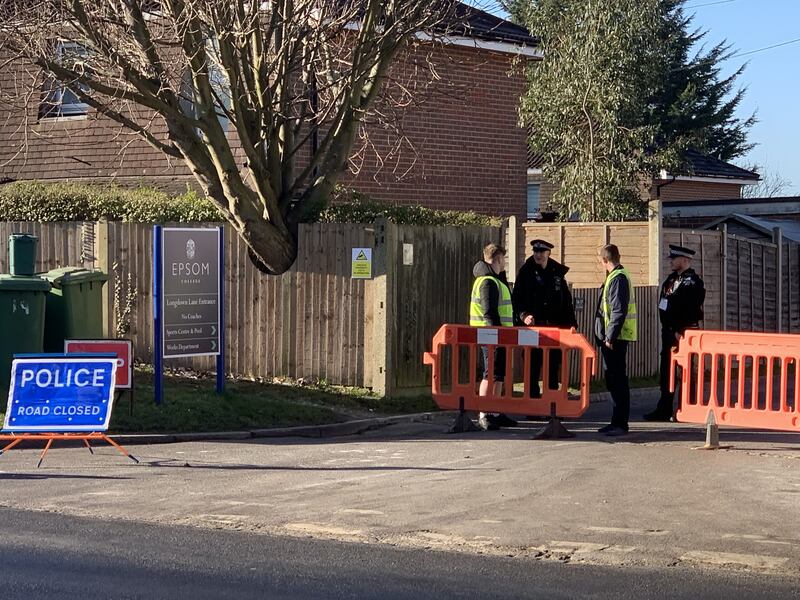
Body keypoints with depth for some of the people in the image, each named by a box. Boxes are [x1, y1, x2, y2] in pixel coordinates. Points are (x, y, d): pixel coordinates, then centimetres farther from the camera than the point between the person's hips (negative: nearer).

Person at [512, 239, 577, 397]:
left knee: (553, 369, 9)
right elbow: (517, 299, -2)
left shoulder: (557, 273, 9)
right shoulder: (526, 272, 1)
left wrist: (571, 323, 6)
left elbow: (567, 301, 13)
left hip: (555, 327, 3)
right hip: (533, 327, -3)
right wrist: (523, 315, -19)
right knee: (533, 367, 0)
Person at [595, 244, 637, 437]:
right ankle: (617, 421, 20)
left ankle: (620, 424, -5)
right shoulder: (616, 276, 16)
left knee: (617, 380, -7)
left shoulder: (618, 278, -15)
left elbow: (619, 311, -21)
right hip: (612, 337, 10)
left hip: (615, 338, -10)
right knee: (613, 379, 14)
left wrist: (610, 337, -21)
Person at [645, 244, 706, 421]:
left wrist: (681, 331, -22)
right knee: (666, 372, 11)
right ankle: (664, 410, 17)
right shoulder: (671, 278, 15)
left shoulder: (693, 281, -12)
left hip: (683, 333, -9)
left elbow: (691, 310, -19)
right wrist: (666, 329, 13)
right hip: (668, 332, 9)